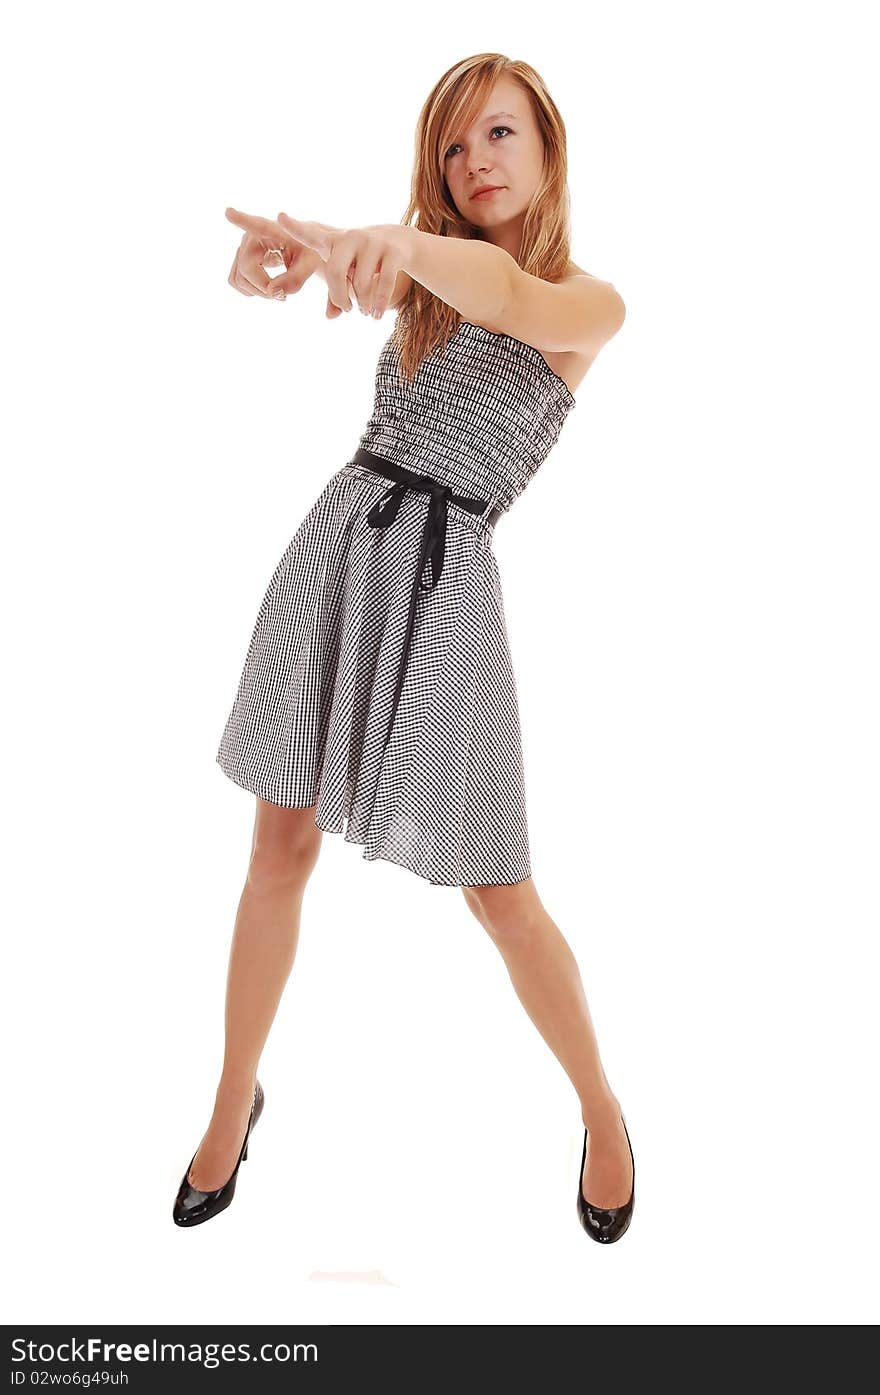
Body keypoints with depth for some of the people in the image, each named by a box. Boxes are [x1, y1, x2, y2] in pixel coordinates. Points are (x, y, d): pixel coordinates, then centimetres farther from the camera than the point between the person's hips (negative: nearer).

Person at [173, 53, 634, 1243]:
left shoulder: (589, 303, 3)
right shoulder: (423, 271, 13)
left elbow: (505, 292, -22)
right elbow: (261, 264, -4)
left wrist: (401, 244, -43)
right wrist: (292, 246, -29)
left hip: (442, 579, -3)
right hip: (336, 546, 3)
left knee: (499, 893, 0)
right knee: (282, 847, 5)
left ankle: (603, 1114, 26)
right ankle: (233, 1106, 26)